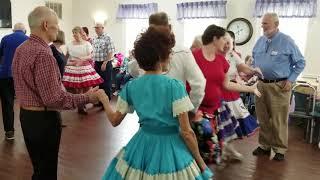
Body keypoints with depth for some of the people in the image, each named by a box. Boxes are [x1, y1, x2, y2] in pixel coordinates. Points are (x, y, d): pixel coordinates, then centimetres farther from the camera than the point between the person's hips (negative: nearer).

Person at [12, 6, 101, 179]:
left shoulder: (21, 49, 6)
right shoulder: (43, 53, -24)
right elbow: (53, 98, -27)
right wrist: (87, 97, -21)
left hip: (26, 115, 9)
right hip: (43, 119, -9)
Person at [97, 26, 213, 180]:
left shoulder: (130, 87, -7)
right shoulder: (175, 86, -19)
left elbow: (115, 120, 4)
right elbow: (186, 132, -18)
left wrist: (104, 100, 21)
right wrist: (200, 161, -5)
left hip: (142, 147, 4)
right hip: (171, 149, -3)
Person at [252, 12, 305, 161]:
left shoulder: (286, 41, -7)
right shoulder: (260, 41, 8)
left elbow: (300, 63, -1)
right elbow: (254, 59, 21)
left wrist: (290, 80, -9)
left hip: (280, 86, -5)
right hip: (261, 84, 5)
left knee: (279, 120, 0)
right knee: (263, 118, 13)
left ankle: (280, 149, 14)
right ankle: (264, 145, 26)